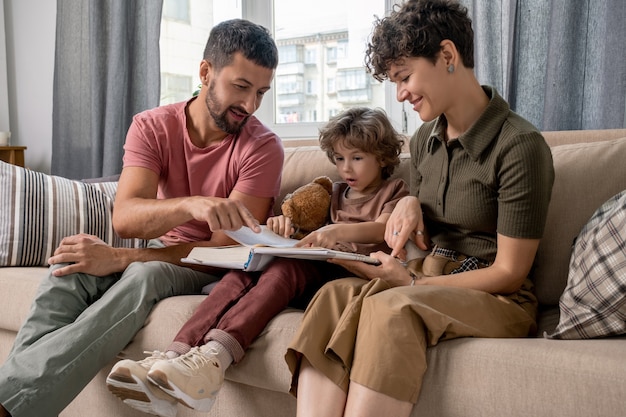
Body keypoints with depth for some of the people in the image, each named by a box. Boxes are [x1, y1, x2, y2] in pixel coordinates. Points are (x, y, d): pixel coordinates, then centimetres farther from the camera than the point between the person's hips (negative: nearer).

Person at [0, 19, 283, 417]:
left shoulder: (263, 146, -15)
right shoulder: (152, 126, -7)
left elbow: (230, 246, -20)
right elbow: (124, 217, -22)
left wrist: (120, 258, -26)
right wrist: (190, 205, -46)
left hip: (214, 268, -3)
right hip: (159, 251, 4)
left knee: (144, 274, -35)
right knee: (69, 269, -27)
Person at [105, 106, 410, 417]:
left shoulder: (393, 192, 14)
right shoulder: (335, 193, 31)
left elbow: (383, 228, -8)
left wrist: (338, 230, -28)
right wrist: (283, 222, -2)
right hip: (316, 268, 5)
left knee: (284, 267, -34)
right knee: (244, 271, -24)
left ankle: (213, 357, -54)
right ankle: (176, 355, -44)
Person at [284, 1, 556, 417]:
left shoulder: (520, 146, -13)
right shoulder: (424, 140, 10)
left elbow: (509, 271, -12)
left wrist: (413, 282, -14)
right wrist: (410, 204, -2)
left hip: (498, 300, -6)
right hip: (429, 277, 6)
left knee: (390, 309, -36)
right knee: (334, 295, -26)